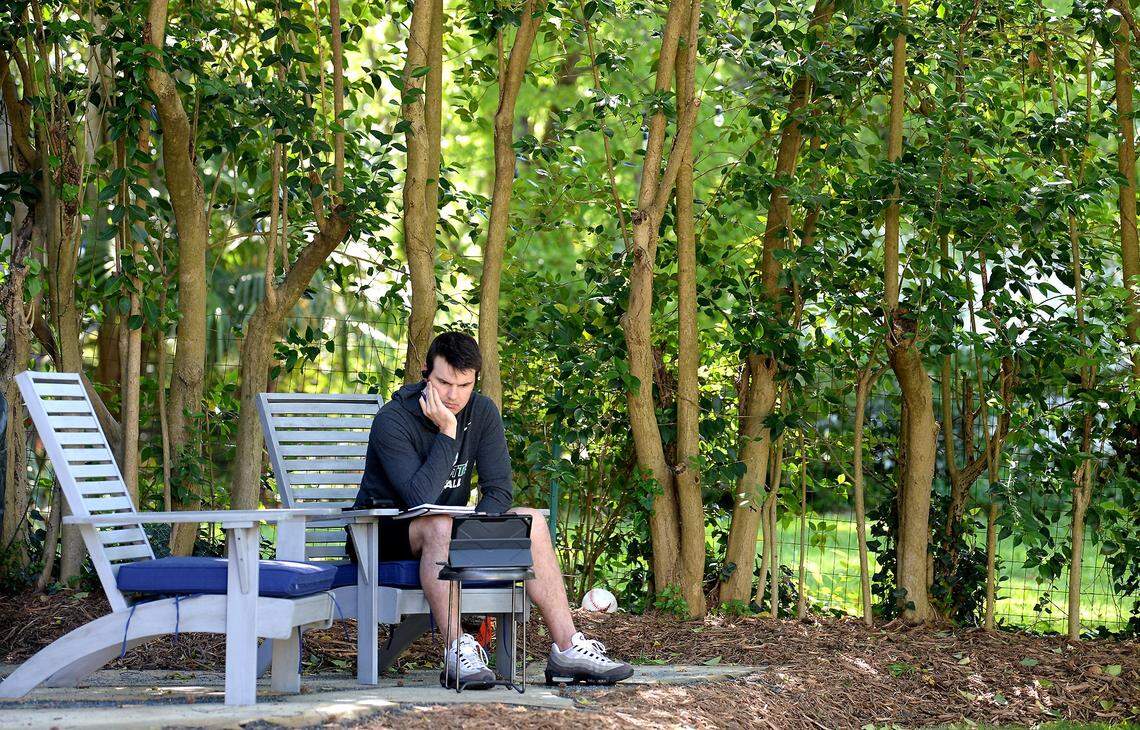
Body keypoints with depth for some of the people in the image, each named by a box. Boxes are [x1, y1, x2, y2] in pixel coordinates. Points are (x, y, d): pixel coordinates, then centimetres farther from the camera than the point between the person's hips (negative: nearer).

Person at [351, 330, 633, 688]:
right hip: (389, 536, -6)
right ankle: (458, 651, -39)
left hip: (452, 532, 6)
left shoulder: (482, 412, -2)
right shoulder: (392, 421, -19)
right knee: (439, 523, -37)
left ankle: (568, 647, -17)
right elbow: (421, 498, -29)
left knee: (531, 520, -13)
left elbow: (498, 491, -6)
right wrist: (446, 432, -29)